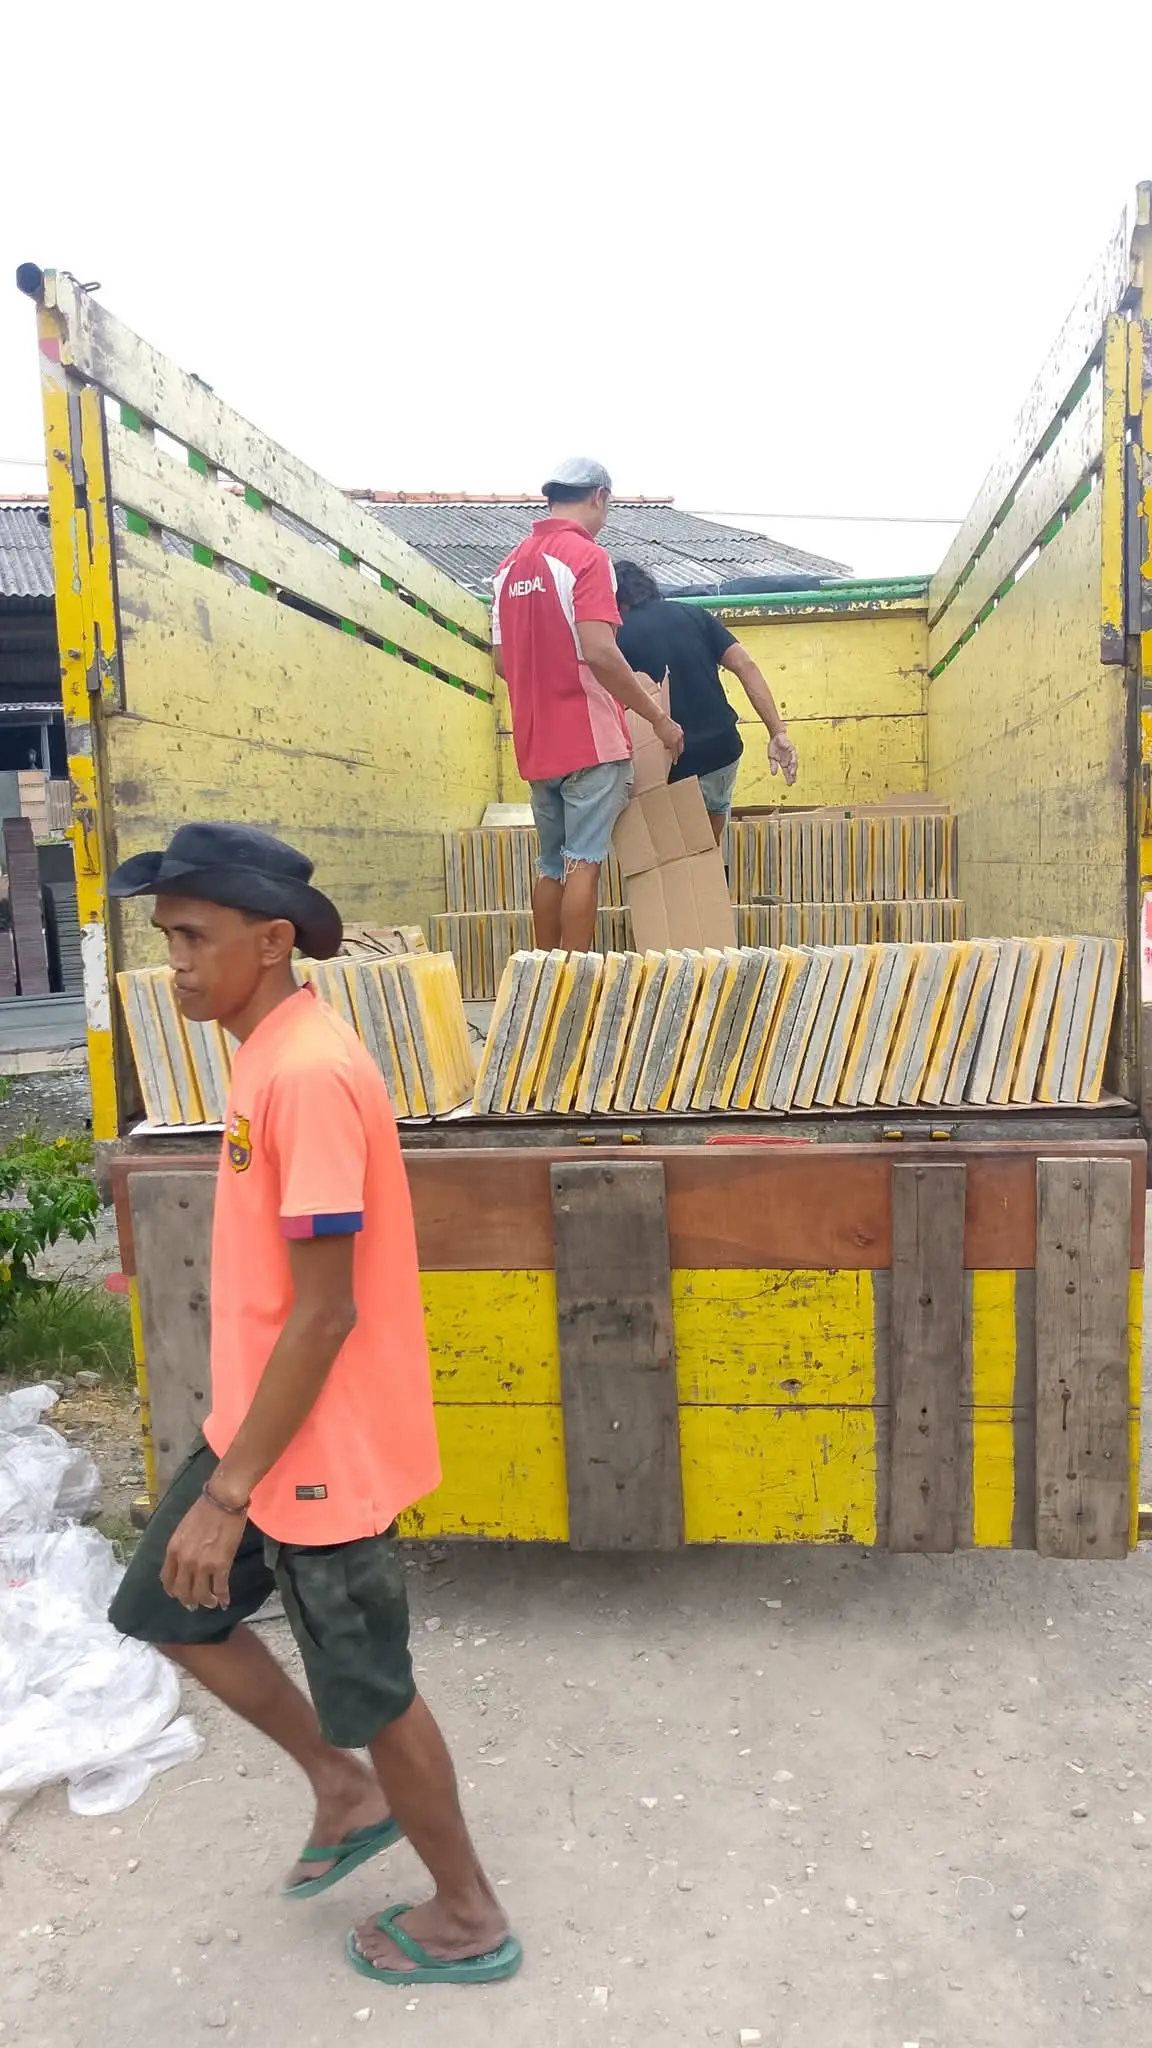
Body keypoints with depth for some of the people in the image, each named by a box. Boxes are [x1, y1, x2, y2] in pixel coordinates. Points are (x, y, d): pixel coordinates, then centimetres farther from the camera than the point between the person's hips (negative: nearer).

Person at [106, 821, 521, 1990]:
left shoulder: (306, 1072, -26)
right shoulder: (271, 1050, 5)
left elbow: (323, 1313, -25)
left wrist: (226, 1493, -20)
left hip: (322, 1451, -9)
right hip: (257, 1426, 9)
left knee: (368, 1688, 9)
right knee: (164, 1610, 21)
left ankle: (468, 1916, 34)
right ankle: (345, 1791, 37)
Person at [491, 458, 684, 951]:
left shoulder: (511, 564, 13)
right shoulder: (586, 556, -10)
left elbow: (502, 660, 15)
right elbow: (598, 652, -21)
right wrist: (658, 717, -13)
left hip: (536, 743, 7)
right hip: (589, 738, -7)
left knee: (552, 865, 13)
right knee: (584, 863, -4)